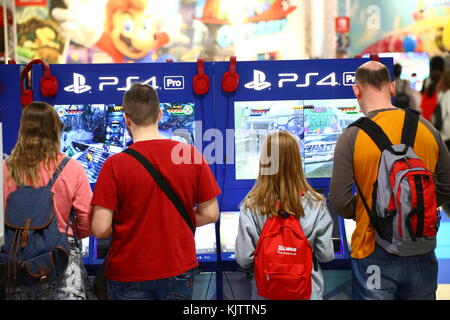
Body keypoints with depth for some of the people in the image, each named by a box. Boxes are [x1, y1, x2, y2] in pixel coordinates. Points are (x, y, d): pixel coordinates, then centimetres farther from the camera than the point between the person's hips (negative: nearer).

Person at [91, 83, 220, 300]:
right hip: (179, 270, 2)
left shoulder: (115, 164, -15)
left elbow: (100, 229, -15)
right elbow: (210, 214, -1)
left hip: (128, 273, -2)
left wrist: (126, 226, 6)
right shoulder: (191, 155, -7)